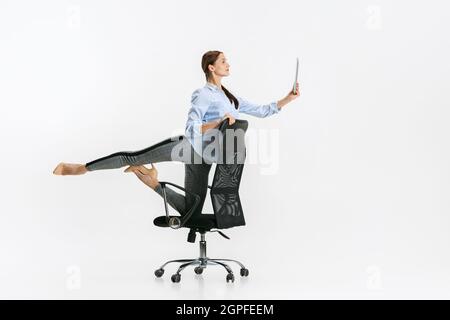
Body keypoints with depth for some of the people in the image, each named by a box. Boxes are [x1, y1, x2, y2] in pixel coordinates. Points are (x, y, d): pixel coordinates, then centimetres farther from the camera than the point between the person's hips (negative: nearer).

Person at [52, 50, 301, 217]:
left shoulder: (230, 97, 15)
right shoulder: (203, 95, -9)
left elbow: (261, 111, 18)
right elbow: (191, 129, -19)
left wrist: (288, 99, 12)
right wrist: (219, 122, -25)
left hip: (201, 158, 7)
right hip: (185, 146, -7)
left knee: (190, 212, 5)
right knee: (133, 157, -18)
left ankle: (153, 183, 20)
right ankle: (82, 167, -7)